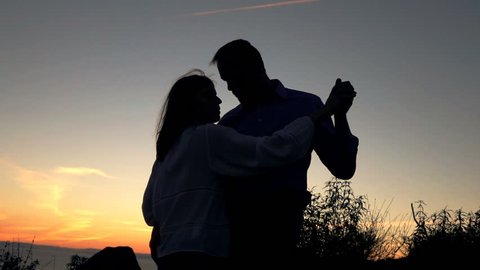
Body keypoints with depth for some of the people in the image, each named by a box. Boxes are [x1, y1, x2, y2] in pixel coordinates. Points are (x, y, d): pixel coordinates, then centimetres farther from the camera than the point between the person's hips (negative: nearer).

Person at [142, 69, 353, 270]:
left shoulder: (168, 148, 19)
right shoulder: (208, 135, -8)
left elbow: (150, 211, 21)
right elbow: (274, 150, -19)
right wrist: (322, 113, -12)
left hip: (170, 253, 9)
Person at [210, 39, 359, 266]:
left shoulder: (304, 105, 11)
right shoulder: (230, 120, 22)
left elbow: (343, 168, 5)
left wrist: (339, 115, -10)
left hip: (276, 215, -4)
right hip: (233, 219, 4)